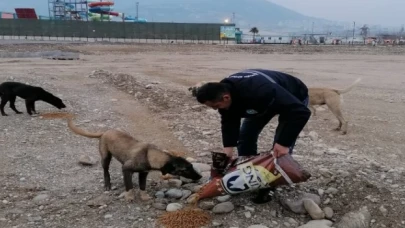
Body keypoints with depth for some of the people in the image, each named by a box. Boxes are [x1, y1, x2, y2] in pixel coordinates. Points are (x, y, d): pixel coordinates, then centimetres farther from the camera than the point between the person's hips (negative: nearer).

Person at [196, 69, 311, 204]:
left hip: (294, 99, -7)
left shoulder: (260, 92, -47)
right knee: (246, 134, 3)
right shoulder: (223, 91, -24)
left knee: (281, 148, -14)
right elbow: (229, 121, -12)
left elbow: (301, 112, -44)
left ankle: (270, 187, 2)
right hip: (263, 101, 7)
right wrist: (228, 147, -24)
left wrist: (284, 143, -45)